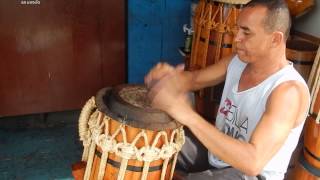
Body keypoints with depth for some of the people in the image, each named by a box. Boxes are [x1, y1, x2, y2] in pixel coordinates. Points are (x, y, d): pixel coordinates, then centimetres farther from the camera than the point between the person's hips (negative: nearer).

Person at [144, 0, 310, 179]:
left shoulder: (289, 91, -30)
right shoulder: (237, 61, -5)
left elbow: (253, 162, -39)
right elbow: (194, 79, 4)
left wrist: (188, 115, -44)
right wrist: (168, 75, -22)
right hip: (217, 152, 7)